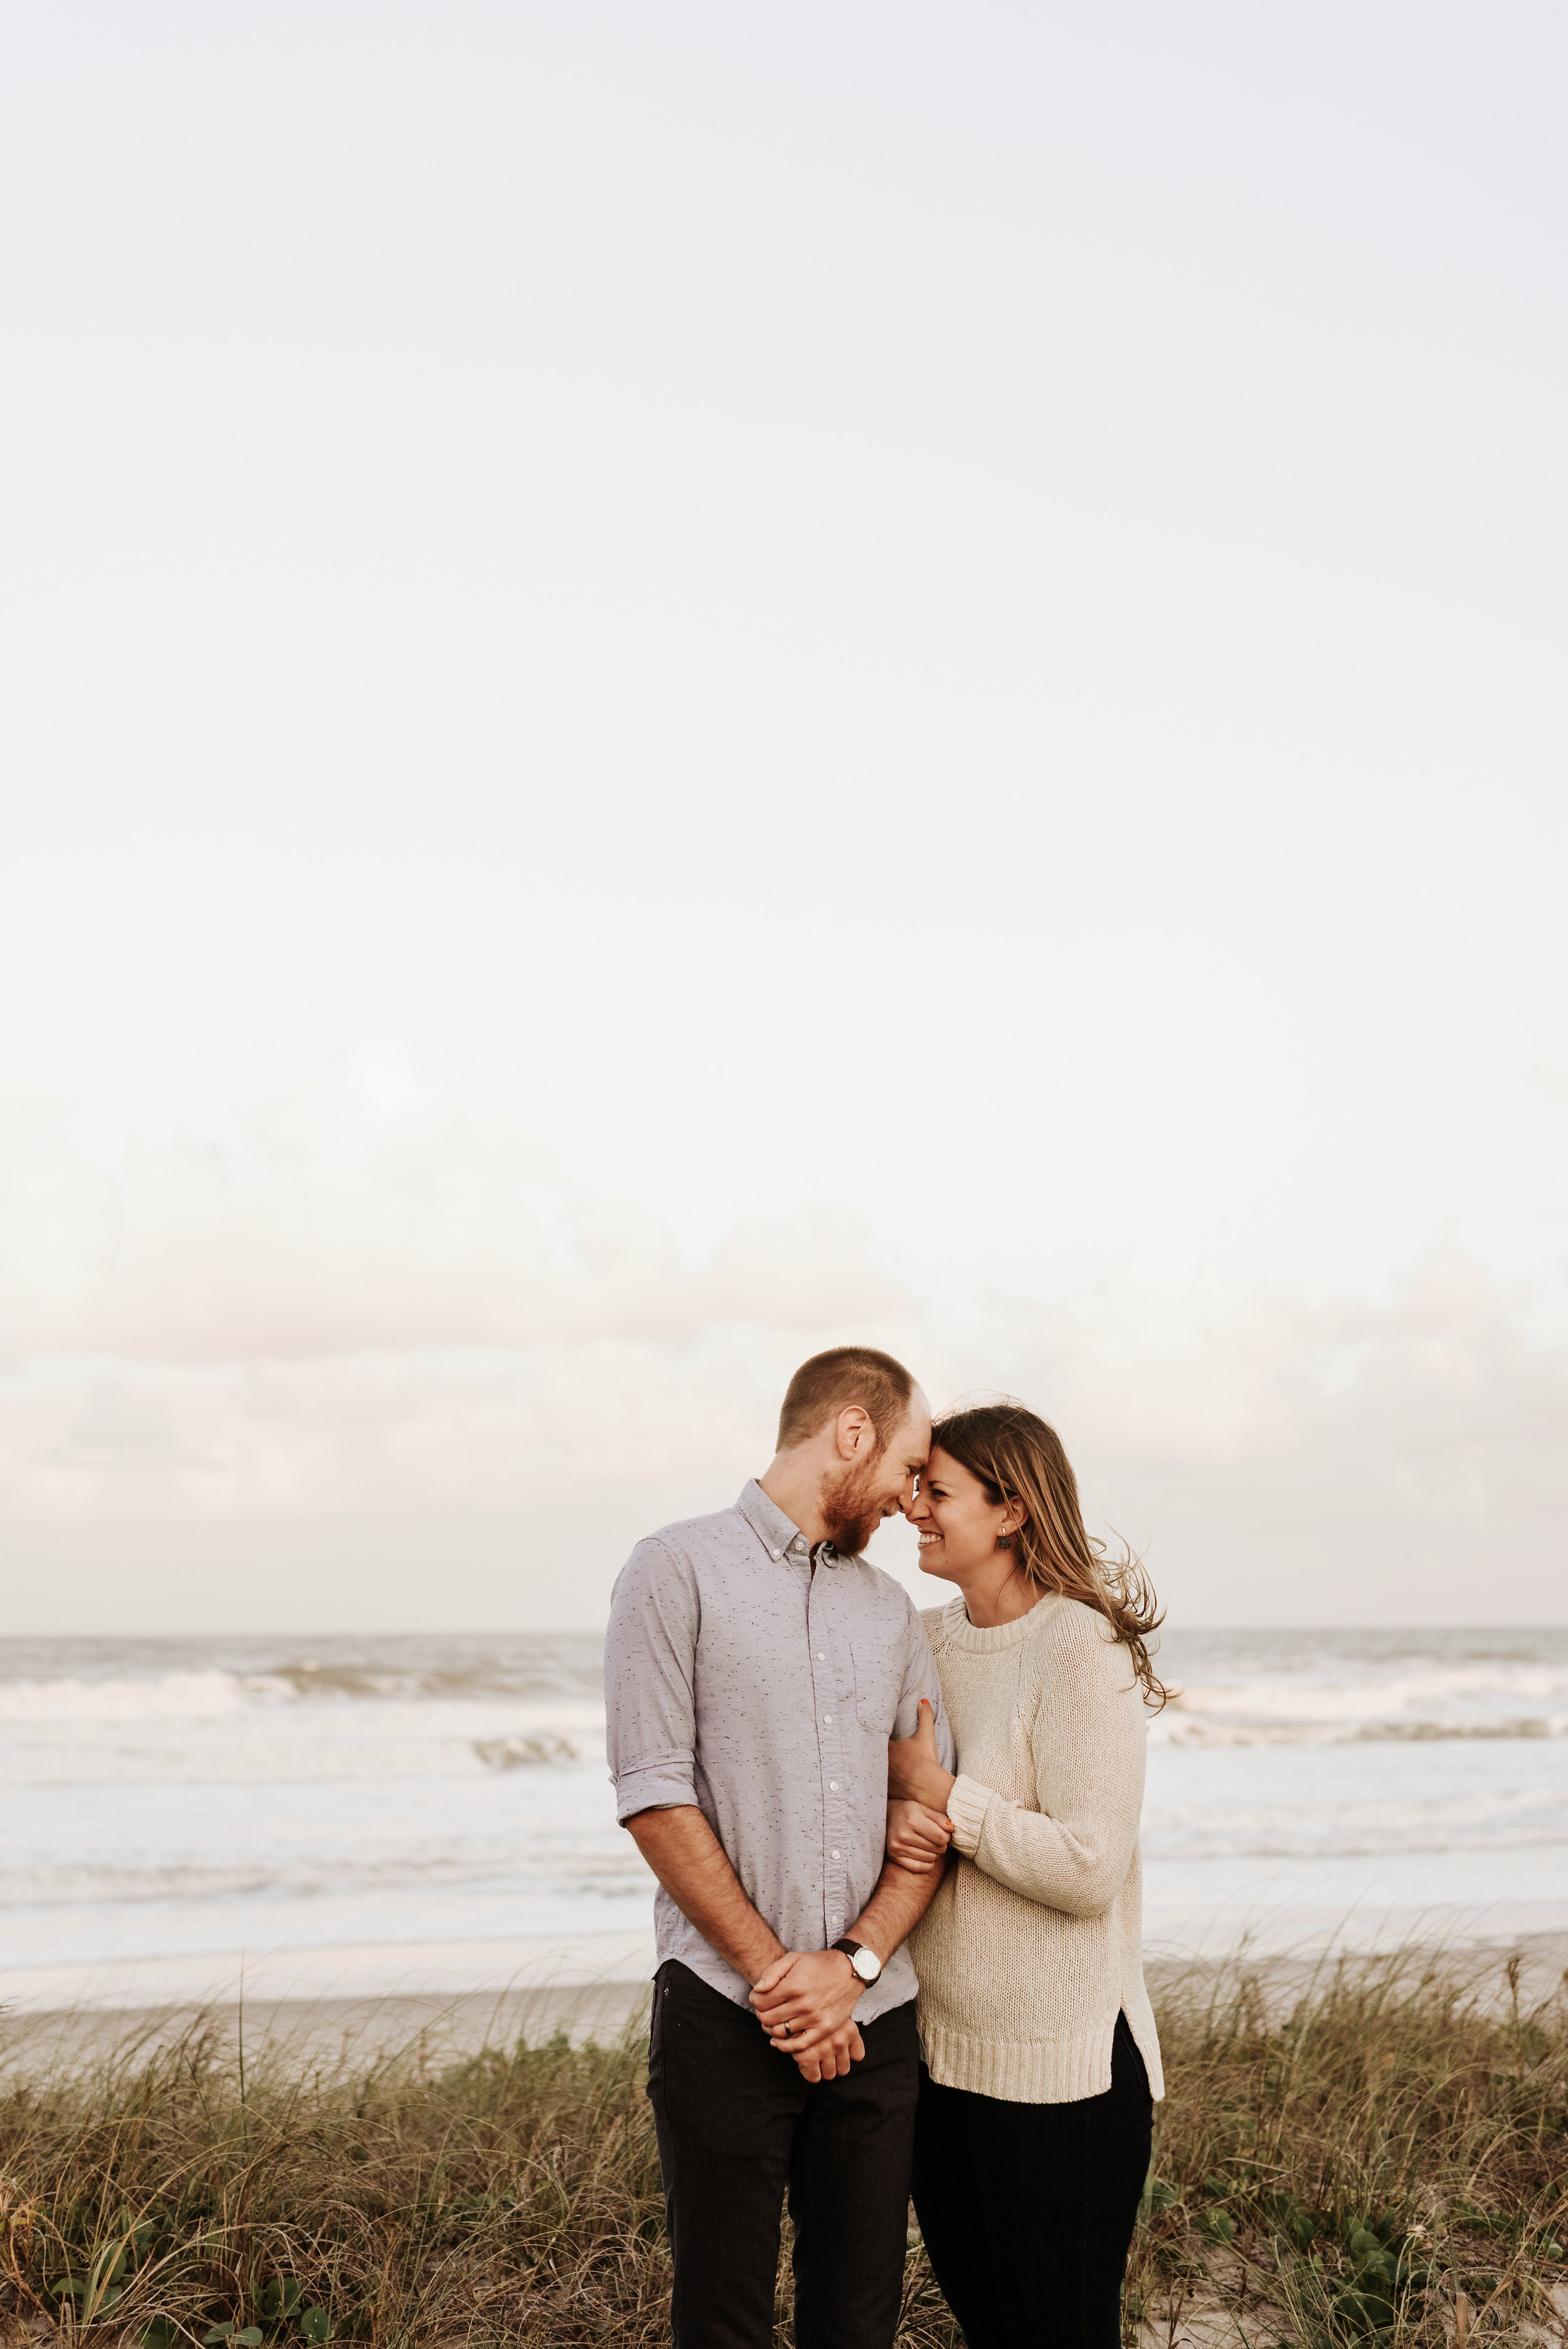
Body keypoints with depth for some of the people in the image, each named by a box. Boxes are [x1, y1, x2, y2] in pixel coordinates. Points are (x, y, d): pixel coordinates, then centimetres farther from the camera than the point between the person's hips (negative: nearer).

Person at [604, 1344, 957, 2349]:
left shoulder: (891, 1609, 15)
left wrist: (853, 1964, -7)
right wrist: (774, 1973, -11)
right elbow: (653, 1796, -9)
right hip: (726, 2019, -5)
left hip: (874, 2019, 5)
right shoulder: (680, 1570, -2)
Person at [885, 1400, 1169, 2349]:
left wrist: (938, 1789, -15)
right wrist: (894, 1817, -9)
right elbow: (884, 1778, 15)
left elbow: (1088, 1869, -21)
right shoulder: (929, 1639, 7)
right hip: (936, 2053, 7)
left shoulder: (1082, 1651, -16)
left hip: (1061, 2068, -7)